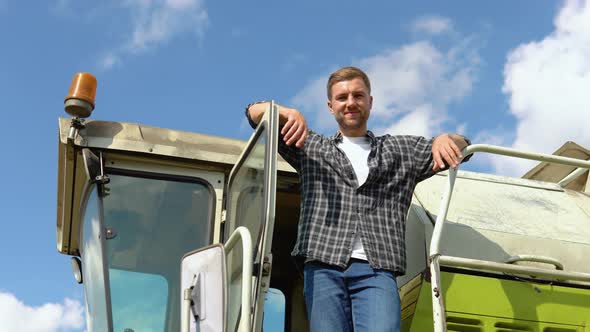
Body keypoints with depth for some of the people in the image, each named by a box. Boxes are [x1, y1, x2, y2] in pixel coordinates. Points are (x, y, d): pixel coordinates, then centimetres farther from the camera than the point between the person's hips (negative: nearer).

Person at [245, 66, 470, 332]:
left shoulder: (401, 150, 27)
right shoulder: (311, 148, 24)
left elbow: (461, 146, 27)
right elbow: (255, 112, 23)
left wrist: (443, 139, 2)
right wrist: (289, 113, 1)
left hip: (377, 271, 0)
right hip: (324, 268, 1)